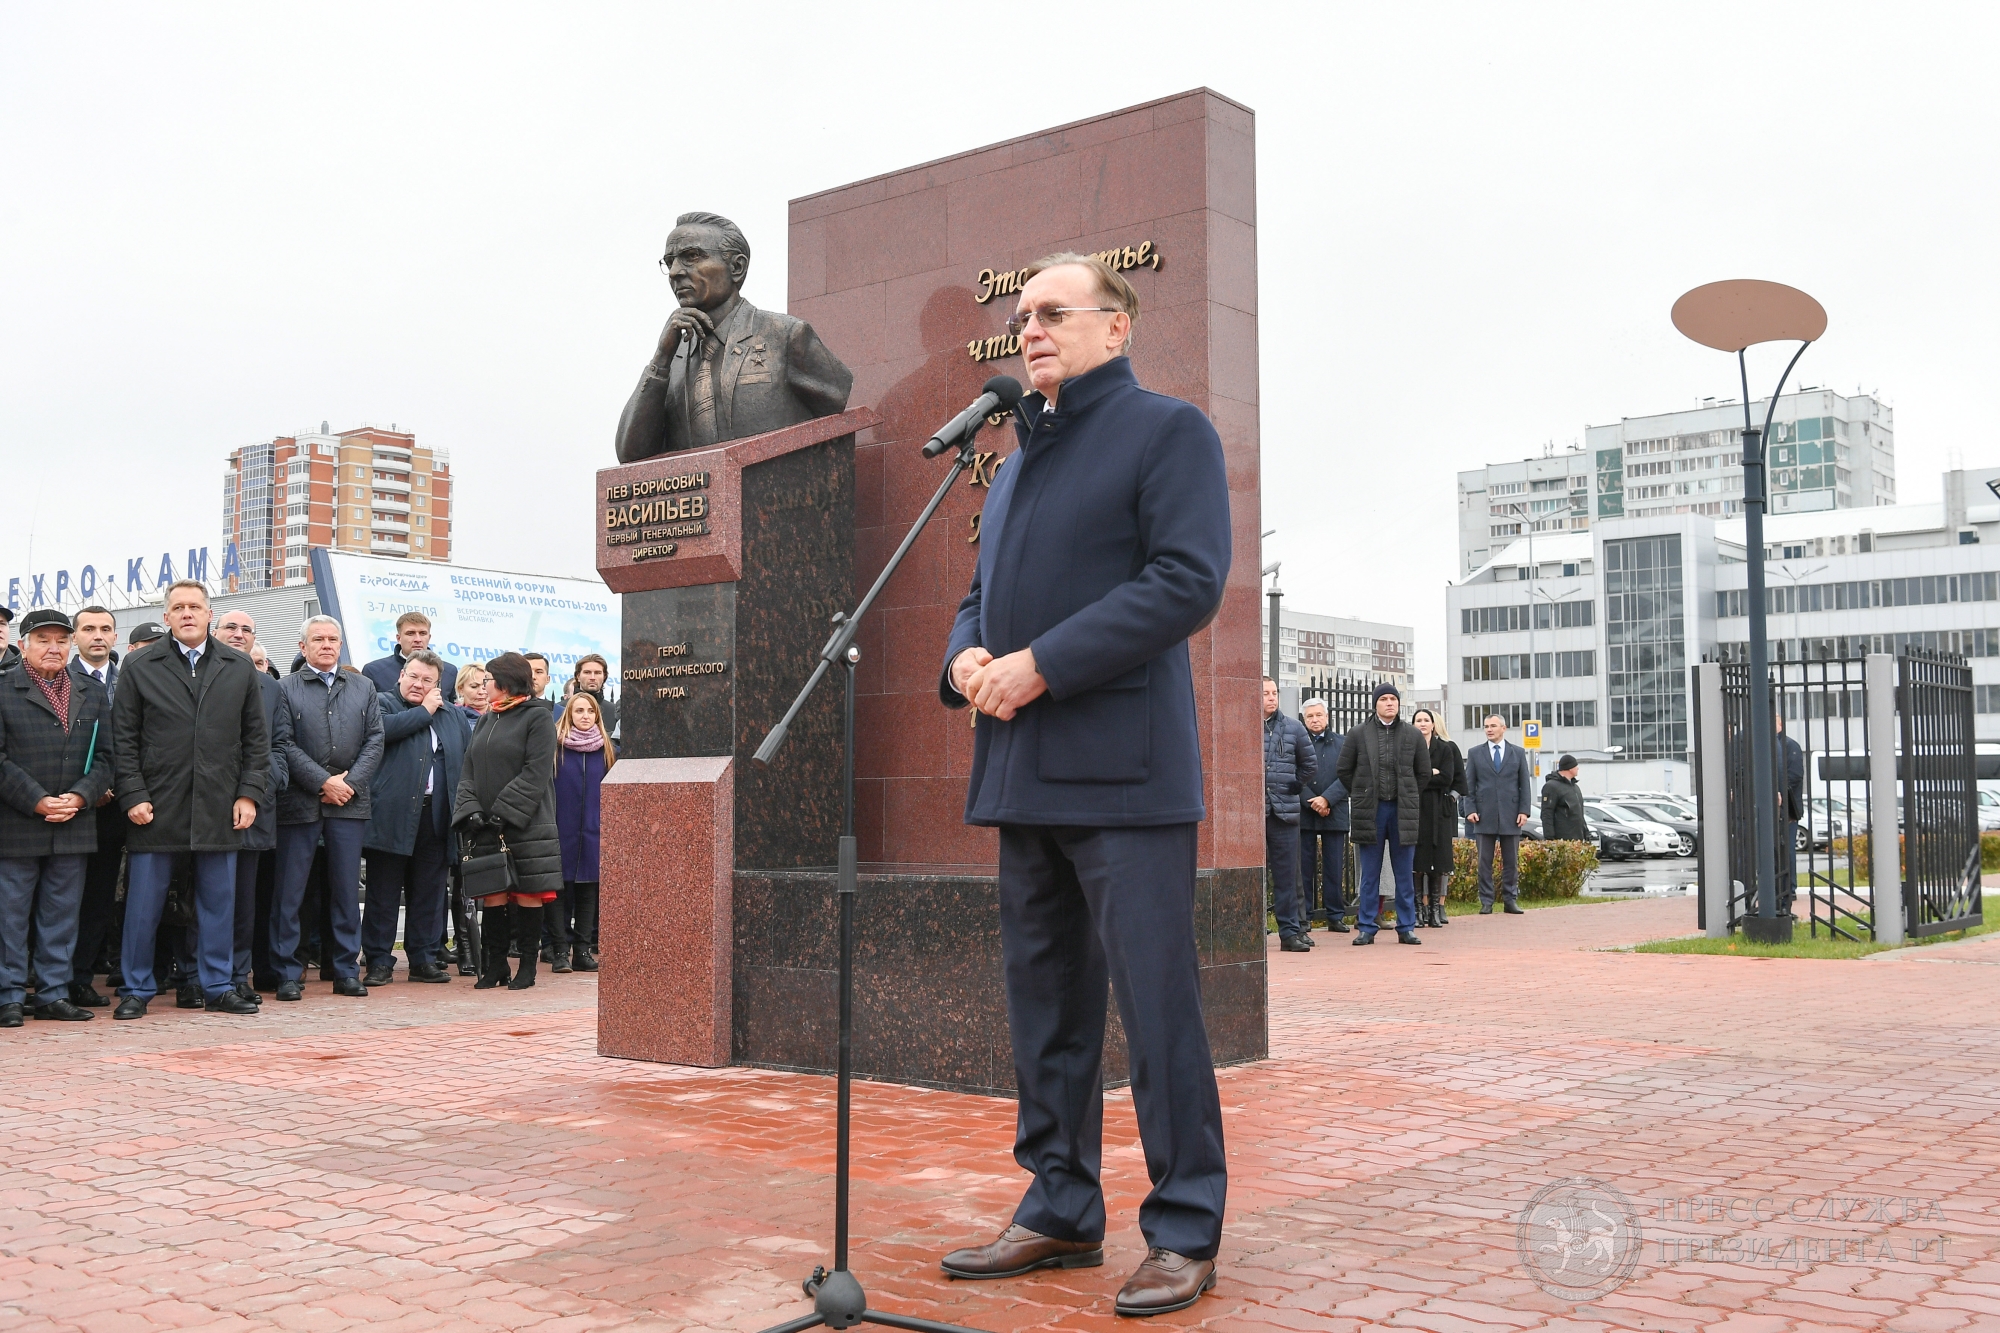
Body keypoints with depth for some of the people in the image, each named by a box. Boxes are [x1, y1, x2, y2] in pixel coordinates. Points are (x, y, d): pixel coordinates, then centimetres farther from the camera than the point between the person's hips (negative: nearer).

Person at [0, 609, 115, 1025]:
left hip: (74, 827, 4)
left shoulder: (94, 694, 13)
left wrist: (79, 797, -8)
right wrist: (38, 802, -14)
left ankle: (54, 994, 15)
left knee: (62, 916, 7)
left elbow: (105, 756, 9)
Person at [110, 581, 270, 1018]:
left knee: (218, 903, 7)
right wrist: (133, 796, -7)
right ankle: (136, 990, 14)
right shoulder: (139, 667, 4)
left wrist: (248, 793, 1)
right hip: (156, 809, -2)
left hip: (219, 810, 2)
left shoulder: (240, 667, 9)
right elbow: (124, 739, 2)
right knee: (143, 904, 2)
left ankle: (219, 988, 16)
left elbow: (257, 736, 9)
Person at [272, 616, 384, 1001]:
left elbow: (374, 739, 7)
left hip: (349, 801, 3)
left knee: (347, 889, 6)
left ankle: (346, 972, 13)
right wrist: (324, 782, -11)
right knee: (290, 891, 0)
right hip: (300, 802, -3)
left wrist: (350, 783, -5)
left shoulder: (363, 687, 14)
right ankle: (287, 974, 7)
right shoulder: (285, 688, 3)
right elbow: (285, 745, -5)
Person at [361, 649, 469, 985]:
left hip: (436, 818, 4)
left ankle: (424, 960, 16)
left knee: (429, 893, 8)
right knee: (383, 893, 1)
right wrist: (425, 711, -6)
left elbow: (468, 762, 16)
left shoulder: (454, 716, 17)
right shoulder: (382, 703, 5)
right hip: (392, 816, -4)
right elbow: (385, 729, -18)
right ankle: (379, 962, 7)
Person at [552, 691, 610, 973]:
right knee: (561, 889, 0)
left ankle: (582, 950, 11)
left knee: (588, 891, 6)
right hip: (562, 831, -2)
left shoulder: (608, 750, 9)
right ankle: (561, 951, 5)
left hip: (594, 833, 2)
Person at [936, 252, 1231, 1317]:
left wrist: (1042, 664, -18)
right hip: (1025, 774, 8)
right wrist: (965, 657, 0)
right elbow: (981, 592, 25)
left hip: (1124, 772, -8)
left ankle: (1185, 1231, 7)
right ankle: (1059, 1211, 24)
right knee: (1044, 1007, 13)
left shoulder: (1167, 430, -2)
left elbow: (1188, 580, -14)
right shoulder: (1018, 460, 23)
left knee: (1157, 1009, -4)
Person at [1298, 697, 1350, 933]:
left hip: (1334, 814, 1)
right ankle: (1303, 916, 6)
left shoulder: (1342, 743, 8)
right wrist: (1311, 802, -11)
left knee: (1335, 868, 4)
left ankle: (1335, 916, 10)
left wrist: (1327, 799, -12)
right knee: (1304, 867, 1)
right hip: (1303, 814, -1)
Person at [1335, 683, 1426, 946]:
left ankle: (1406, 927, 12)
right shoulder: (1358, 734, 2)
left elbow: (1424, 773, 14)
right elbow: (1344, 770, 9)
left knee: (1404, 873, 5)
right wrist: (1360, 796, 6)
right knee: (1370, 873, 4)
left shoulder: (1413, 735, 6)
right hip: (1370, 811, -1)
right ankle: (1366, 927, 9)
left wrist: (1408, 796, 9)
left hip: (1403, 811, 1)